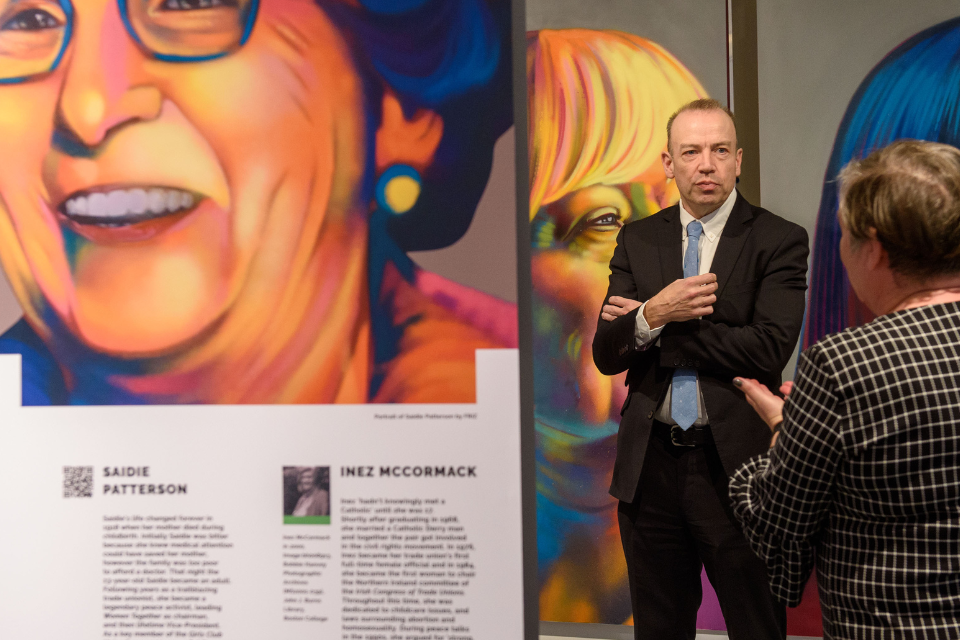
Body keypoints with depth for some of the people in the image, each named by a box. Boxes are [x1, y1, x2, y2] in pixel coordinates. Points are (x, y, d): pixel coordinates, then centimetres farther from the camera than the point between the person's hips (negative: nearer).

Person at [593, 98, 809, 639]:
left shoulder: (779, 241, -5)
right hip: (650, 466, 4)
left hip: (736, 466, -4)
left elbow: (768, 351, -18)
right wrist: (653, 315, -19)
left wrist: (661, 327, -12)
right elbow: (606, 354, 1)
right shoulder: (637, 240, 6)